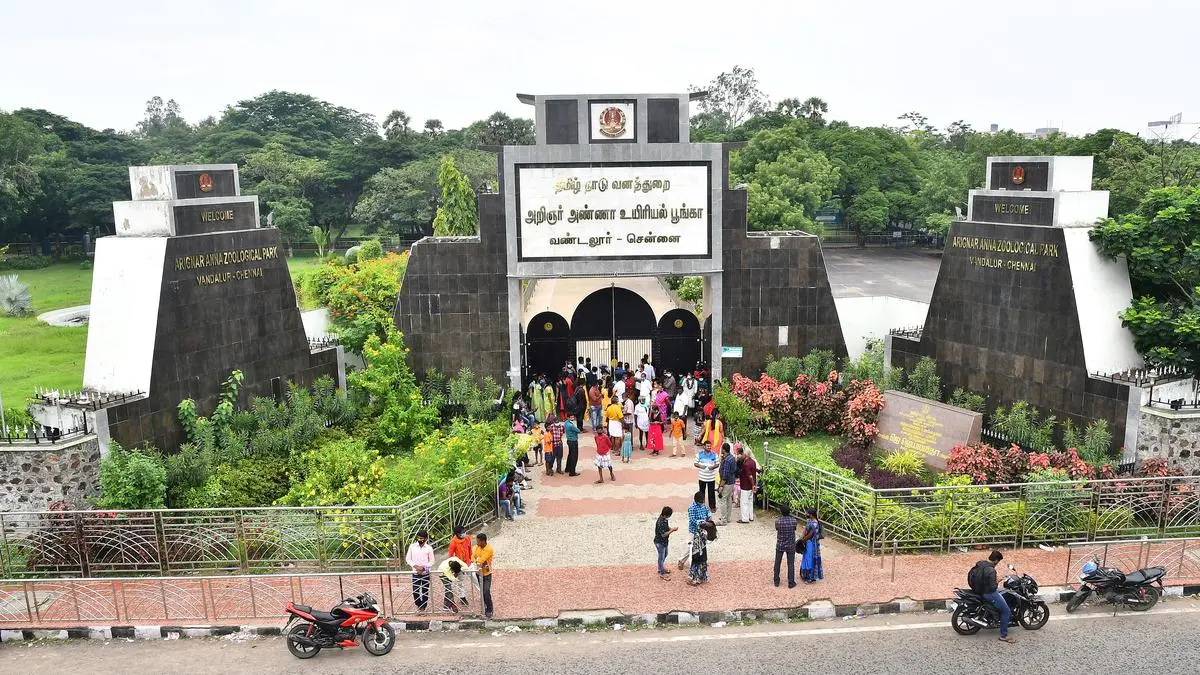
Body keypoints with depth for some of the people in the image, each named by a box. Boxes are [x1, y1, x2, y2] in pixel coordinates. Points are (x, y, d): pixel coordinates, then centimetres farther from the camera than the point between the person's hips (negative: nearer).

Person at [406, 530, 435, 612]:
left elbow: (431, 562, 1)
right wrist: (415, 566, -13)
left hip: (426, 573, -1)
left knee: (425, 591, 7)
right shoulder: (412, 546, -1)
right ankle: (419, 605, 24)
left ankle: (423, 606, 25)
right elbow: (408, 559, 2)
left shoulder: (429, 548, -3)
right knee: (415, 592, -2)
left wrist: (423, 567, -14)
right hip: (415, 573, 1)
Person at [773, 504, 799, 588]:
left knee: (777, 563, 15)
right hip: (790, 546, 0)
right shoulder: (793, 521, -17)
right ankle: (791, 583, 16)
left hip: (780, 545, 0)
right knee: (791, 564, 10)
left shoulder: (778, 521, -18)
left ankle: (776, 581, 22)